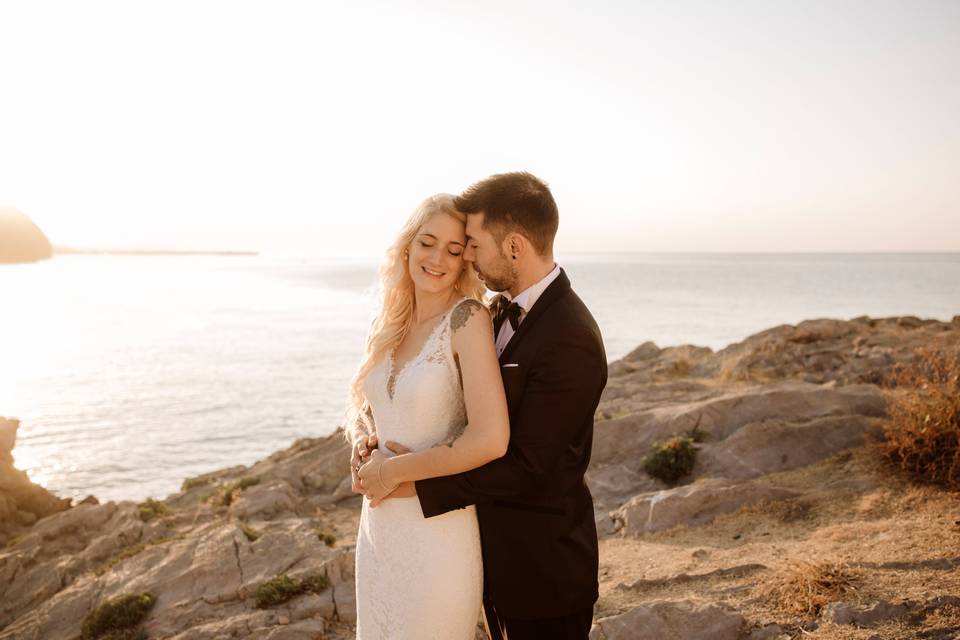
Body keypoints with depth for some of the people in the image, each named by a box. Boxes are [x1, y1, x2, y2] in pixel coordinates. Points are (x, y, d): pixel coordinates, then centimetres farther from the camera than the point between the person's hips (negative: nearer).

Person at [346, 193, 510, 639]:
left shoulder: (468, 318, -16)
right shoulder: (389, 326, 4)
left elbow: (490, 439, -25)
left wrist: (392, 472, -15)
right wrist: (364, 447, -5)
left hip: (439, 532, -6)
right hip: (378, 527, 6)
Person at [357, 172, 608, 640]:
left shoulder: (569, 341, -27)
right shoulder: (503, 311, 3)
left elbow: (527, 469, -26)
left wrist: (417, 481, -21)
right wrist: (386, 439, -8)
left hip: (541, 566, -8)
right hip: (497, 550, 8)